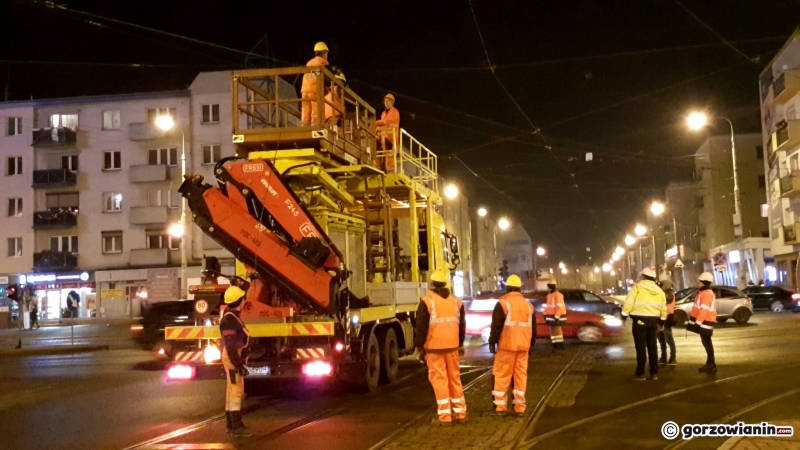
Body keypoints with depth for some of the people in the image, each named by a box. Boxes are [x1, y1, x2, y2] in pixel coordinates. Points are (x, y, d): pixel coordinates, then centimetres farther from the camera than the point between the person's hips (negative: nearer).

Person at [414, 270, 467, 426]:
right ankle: (460, 413, 20)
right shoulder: (456, 301, 10)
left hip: (434, 347, -5)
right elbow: (462, 325, 15)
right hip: (452, 346, 5)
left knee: (439, 379, -1)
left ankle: (444, 416, -1)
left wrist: (419, 345, -1)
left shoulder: (427, 301, -7)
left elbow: (421, 326, -9)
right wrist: (461, 344, 24)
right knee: (454, 377, 14)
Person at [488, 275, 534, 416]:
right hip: (523, 346, 5)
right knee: (521, 374, 8)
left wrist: (492, 342, -4)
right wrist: (530, 344, 26)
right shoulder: (528, 305, 13)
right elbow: (532, 328, 18)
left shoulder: (503, 303, -7)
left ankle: (500, 406, 2)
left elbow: (496, 326, -11)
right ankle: (520, 407, 8)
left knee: (502, 375, 1)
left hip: (507, 345, -5)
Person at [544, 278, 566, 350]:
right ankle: (555, 345, 17)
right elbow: (547, 306, 21)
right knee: (552, 331, 10)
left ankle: (560, 345, -4)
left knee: (557, 330, -9)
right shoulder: (549, 295, 15)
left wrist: (556, 317, -24)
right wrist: (545, 314, 18)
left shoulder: (558, 295, -15)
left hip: (556, 316, -9)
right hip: (550, 316, 9)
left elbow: (560, 307, -20)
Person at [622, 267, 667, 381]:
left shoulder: (638, 287, -7)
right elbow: (663, 308, 14)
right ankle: (654, 373, 13)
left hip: (640, 319, -5)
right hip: (653, 320, 5)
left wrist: (624, 317, -3)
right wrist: (661, 322, 23)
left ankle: (640, 373, 0)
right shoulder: (659, 290, 11)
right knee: (652, 347, 11)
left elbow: (629, 303, -12)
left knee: (641, 347, -2)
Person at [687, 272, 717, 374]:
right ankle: (710, 364, 21)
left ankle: (711, 366, -5)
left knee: (707, 343, -7)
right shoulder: (705, 293, 18)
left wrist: (698, 322, -29)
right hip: (704, 322, 11)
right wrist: (697, 322, 27)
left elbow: (704, 310, -25)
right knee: (706, 343, 14)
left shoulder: (706, 294, -17)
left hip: (705, 322, -11)